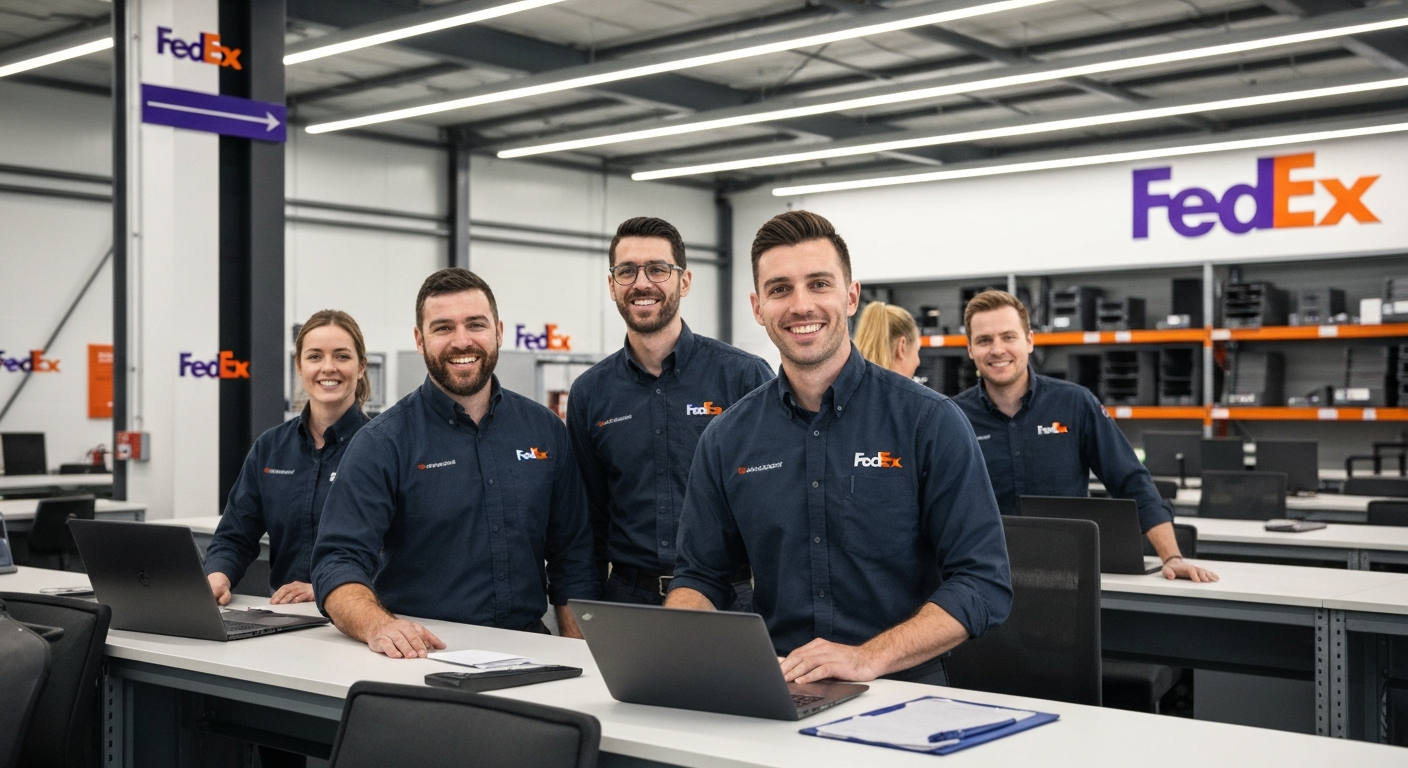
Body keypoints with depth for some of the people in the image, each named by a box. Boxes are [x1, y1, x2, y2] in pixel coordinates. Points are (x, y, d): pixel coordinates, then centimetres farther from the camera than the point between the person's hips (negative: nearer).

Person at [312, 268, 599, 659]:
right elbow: (339, 561, -11)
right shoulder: (382, 443, -3)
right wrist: (379, 626, -32)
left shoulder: (544, 430, 9)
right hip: (422, 656, -2)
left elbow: (572, 557, 14)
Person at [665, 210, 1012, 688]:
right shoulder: (728, 439, 7)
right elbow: (699, 575, 15)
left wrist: (870, 657, -19)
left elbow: (984, 581, -7)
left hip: (904, 688, -3)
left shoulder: (930, 423, -4)